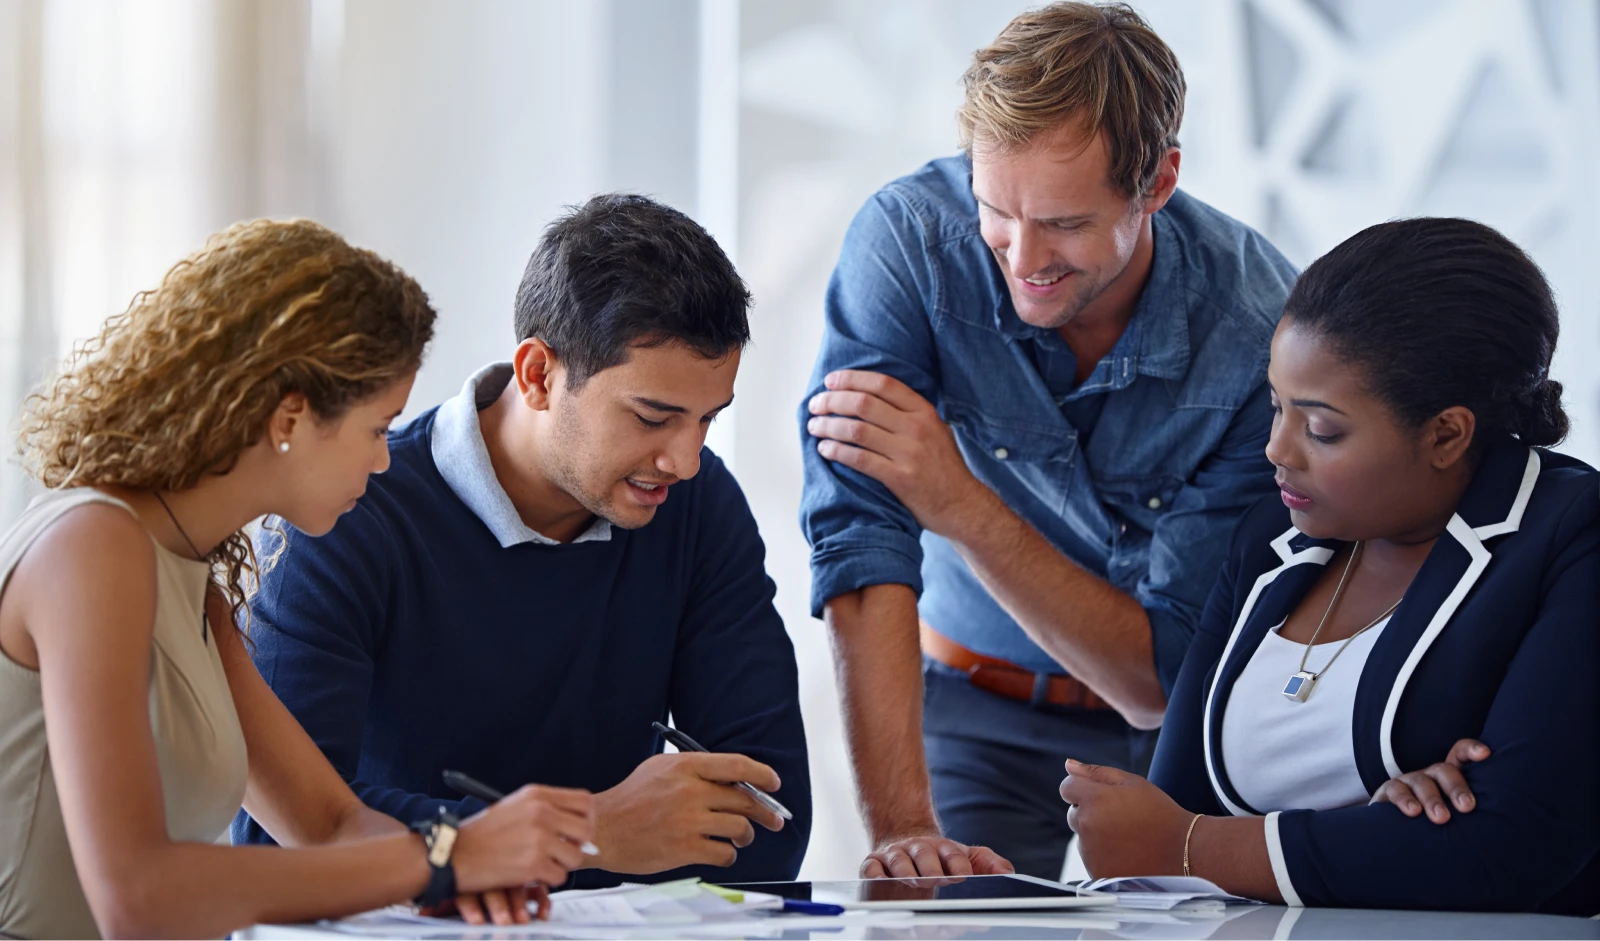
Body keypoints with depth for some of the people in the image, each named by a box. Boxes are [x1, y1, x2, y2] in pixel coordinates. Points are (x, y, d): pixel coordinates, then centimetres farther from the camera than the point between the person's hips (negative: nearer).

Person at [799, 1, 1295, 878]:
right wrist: (903, 830, -35)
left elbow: (1164, 678, -20)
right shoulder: (909, 239, -20)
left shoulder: (1262, 327, -23)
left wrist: (962, 505, -30)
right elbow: (860, 539, -25)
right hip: (985, 714, 0)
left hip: (1187, 727, 0)